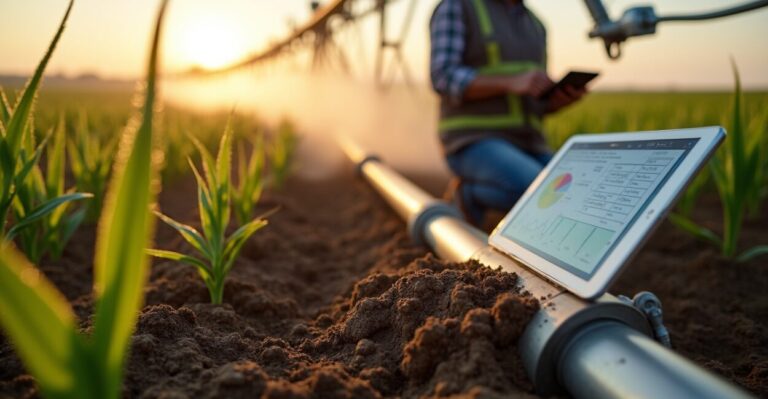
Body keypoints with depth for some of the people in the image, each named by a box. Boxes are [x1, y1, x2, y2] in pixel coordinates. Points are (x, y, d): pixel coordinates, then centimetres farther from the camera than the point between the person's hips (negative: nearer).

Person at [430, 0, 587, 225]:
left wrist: (564, 99, -5)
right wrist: (513, 82, -25)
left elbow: (535, 100, 19)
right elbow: (444, 80, -13)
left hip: (523, 148, 7)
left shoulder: (535, 27, 18)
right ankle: (471, 192, -3)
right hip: (473, 144, -6)